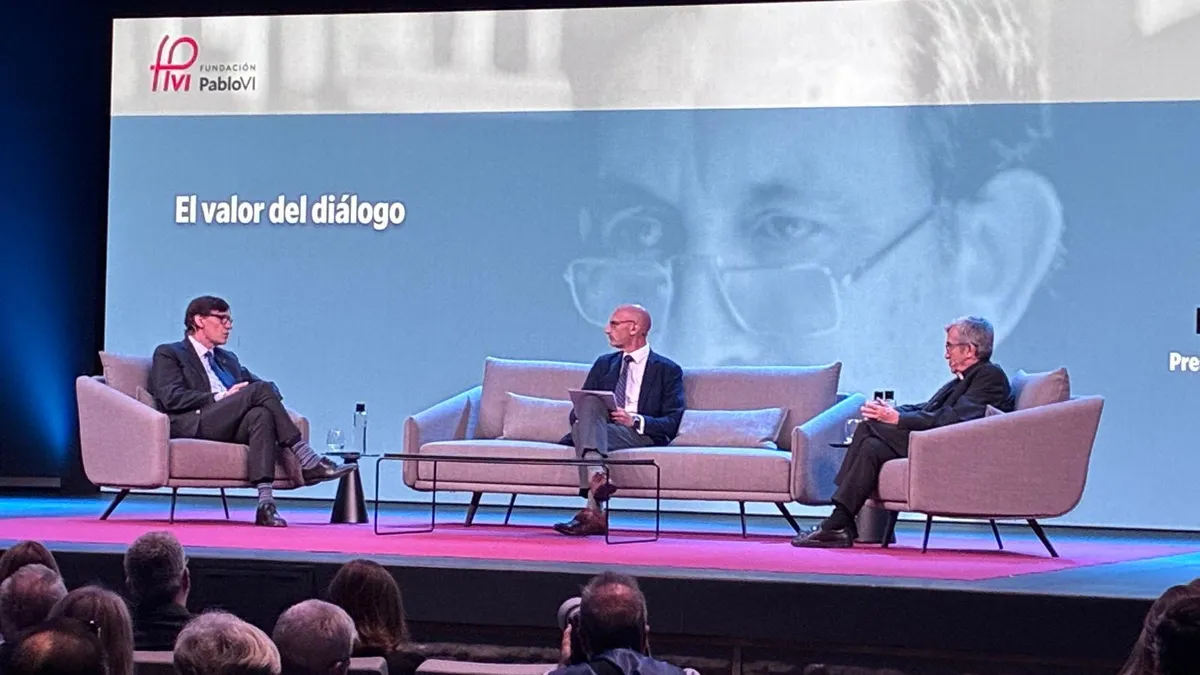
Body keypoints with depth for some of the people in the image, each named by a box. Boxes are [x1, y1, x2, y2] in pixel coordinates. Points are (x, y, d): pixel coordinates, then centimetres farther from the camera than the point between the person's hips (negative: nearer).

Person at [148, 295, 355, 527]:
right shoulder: (168, 354, 13)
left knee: (261, 415, -32)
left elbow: (270, 387, 26)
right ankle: (308, 462, -27)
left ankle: (265, 503, -44)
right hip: (192, 425, -5)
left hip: (230, 428, 5)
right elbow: (171, 398, -5)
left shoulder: (228, 359, 33)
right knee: (259, 390, -24)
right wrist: (221, 397, -10)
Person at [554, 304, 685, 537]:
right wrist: (581, 414, -7)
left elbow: (671, 424, 1)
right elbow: (577, 410, 19)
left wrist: (636, 420, -17)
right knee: (589, 404, -32)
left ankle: (592, 509, -50)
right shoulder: (603, 364, 27)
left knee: (584, 430, -34)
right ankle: (596, 476, -54)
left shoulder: (668, 370, 12)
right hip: (598, 430, 4)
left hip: (642, 436, -4)